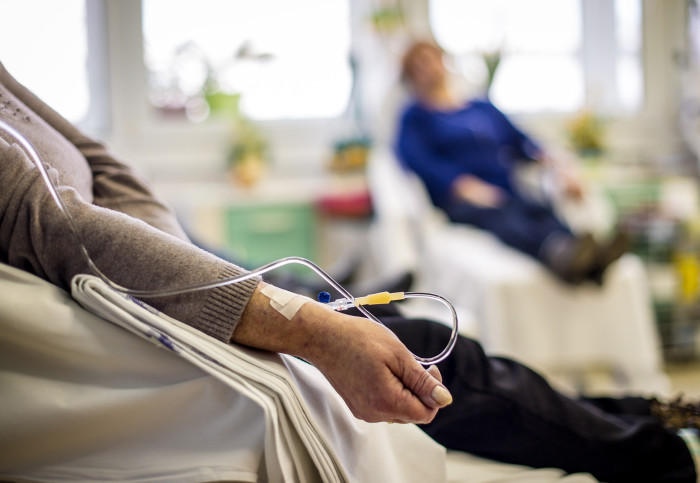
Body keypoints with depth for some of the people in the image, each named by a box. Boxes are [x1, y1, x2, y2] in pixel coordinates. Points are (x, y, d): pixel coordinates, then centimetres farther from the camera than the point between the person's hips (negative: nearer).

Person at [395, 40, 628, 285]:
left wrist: (556, 166, -1)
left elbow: (521, 142, 22)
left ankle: (591, 260, -63)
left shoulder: (483, 108, 31)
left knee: (541, 211, -32)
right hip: (458, 199, -4)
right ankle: (557, 252, -70)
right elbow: (417, 159, -3)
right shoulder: (415, 116, 17)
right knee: (500, 214, -38)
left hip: (506, 193, 4)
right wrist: (465, 185, -22)